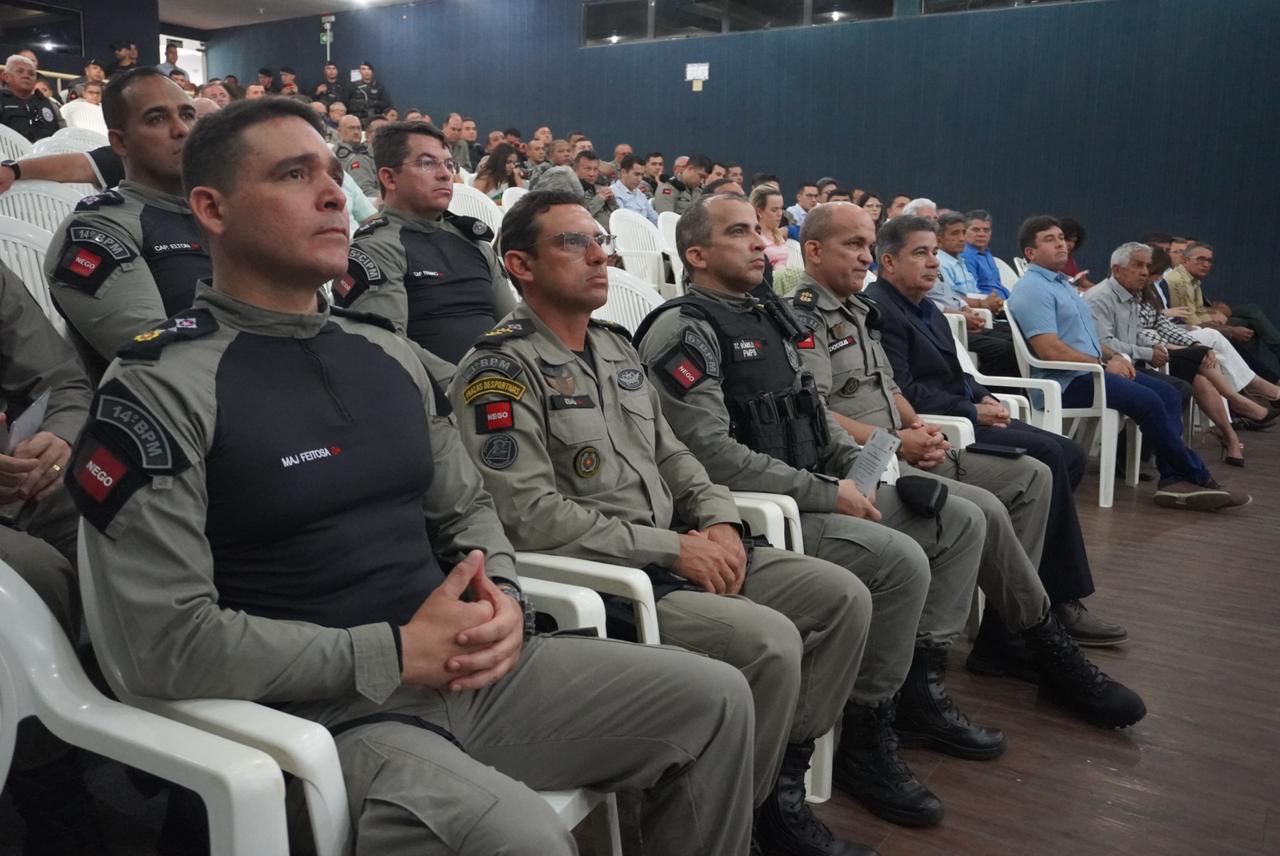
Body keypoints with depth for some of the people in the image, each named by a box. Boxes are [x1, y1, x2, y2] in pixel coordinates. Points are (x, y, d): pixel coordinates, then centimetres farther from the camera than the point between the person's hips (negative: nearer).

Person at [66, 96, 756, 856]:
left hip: (473, 672, 7)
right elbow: (167, 641, -16)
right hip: (324, 713, -7)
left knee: (716, 700, 5)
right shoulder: (159, 392, -10)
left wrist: (504, 599, -4)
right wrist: (395, 650, -17)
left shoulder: (390, 354, 12)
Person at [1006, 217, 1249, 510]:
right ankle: (1197, 477, -8)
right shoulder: (1031, 289, -11)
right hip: (1066, 381, -10)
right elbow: (1049, 349, -21)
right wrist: (1104, 364, -13)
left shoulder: (1063, 283, 21)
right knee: (1147, 401, -22)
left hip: (1089, 370, 10)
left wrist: (1114, 356, 6)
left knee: (1168, 394, -4)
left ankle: (1173, 480, -13)